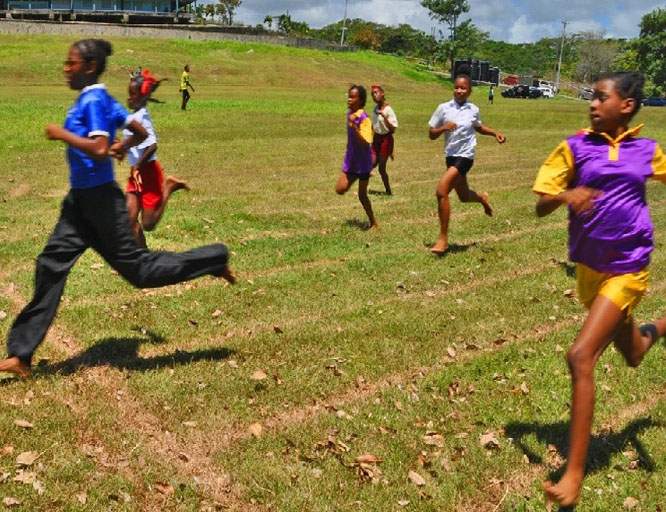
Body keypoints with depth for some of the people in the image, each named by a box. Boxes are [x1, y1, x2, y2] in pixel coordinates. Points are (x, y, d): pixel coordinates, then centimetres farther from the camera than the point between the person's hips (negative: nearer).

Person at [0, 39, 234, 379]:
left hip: (99, 199, -9)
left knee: (135, 268, 0)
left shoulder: (93, 100, -15)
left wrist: (62, 134, -18)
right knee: (51, 265, 5)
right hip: (81, 198, 9)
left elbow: (99, 149, -28)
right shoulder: (96, 99, 13)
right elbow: (140, 132, 20)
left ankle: (214, 260, 14)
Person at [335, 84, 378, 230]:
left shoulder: (364, 119, -22)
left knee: (362, 195, 2)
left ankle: (374, 223, 19)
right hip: (350, 160, 7)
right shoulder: (349, 113, 2)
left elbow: (365, 144, -30)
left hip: (362, 162, -7)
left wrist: (354, 127, -39)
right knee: (340, 189, -3)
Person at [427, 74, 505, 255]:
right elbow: (431, 134, 1)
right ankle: (482, 198, 59)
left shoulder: (473, 110, -1)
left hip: (465, 156, -4)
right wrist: (443, 128, -18)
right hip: (450, 156, 4)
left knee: (441, 191, -21)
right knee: (463, 196, 20)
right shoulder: (443, 108, -2)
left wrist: (495, 133, 6)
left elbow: (479, 127, 21)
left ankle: (443, 239, -11)